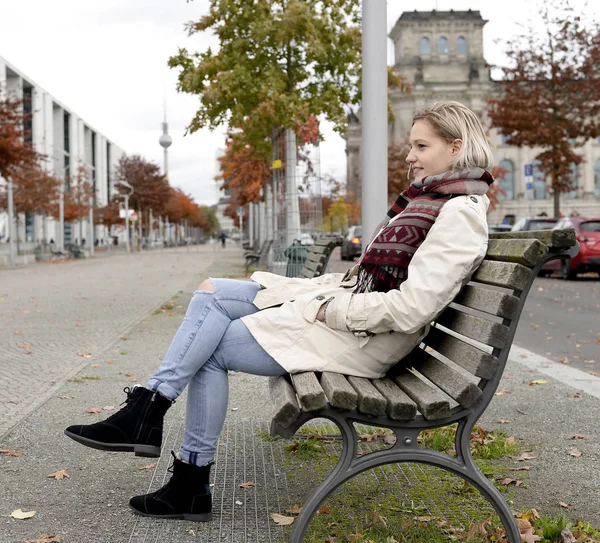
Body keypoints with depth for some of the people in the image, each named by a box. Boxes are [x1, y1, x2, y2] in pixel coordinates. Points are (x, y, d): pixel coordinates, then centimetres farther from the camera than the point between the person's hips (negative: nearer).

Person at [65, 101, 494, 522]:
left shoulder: (459, 213, -16)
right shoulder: (430, 198, 15)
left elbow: (413, 307, -25)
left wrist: (332, 310, -16)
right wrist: (326, 292, 5)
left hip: (365, 337, -10)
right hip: (348, 306, 10)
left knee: (212, 347, -7)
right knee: (211, 294, -1)